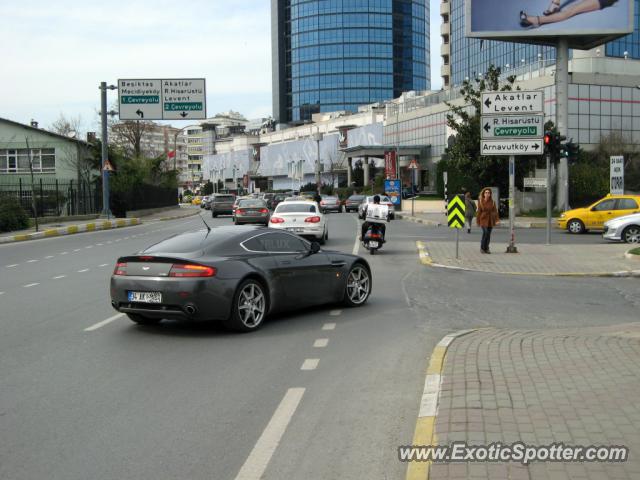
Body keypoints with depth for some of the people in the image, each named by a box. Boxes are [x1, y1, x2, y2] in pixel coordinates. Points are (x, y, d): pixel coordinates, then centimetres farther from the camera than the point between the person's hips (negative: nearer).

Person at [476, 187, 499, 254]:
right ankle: (482, 248, -1)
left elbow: (495, 211, 0)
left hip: (490, 220, 2)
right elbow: (479, 211, 0)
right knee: (485, 233, -15)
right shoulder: (480, 201, -2)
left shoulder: (492, 202, 2)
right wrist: (478, 221, -2)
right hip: (483, 219, -2)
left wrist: (497, 220, -9)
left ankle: (486, 248, 16)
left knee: (488, 234, 5)